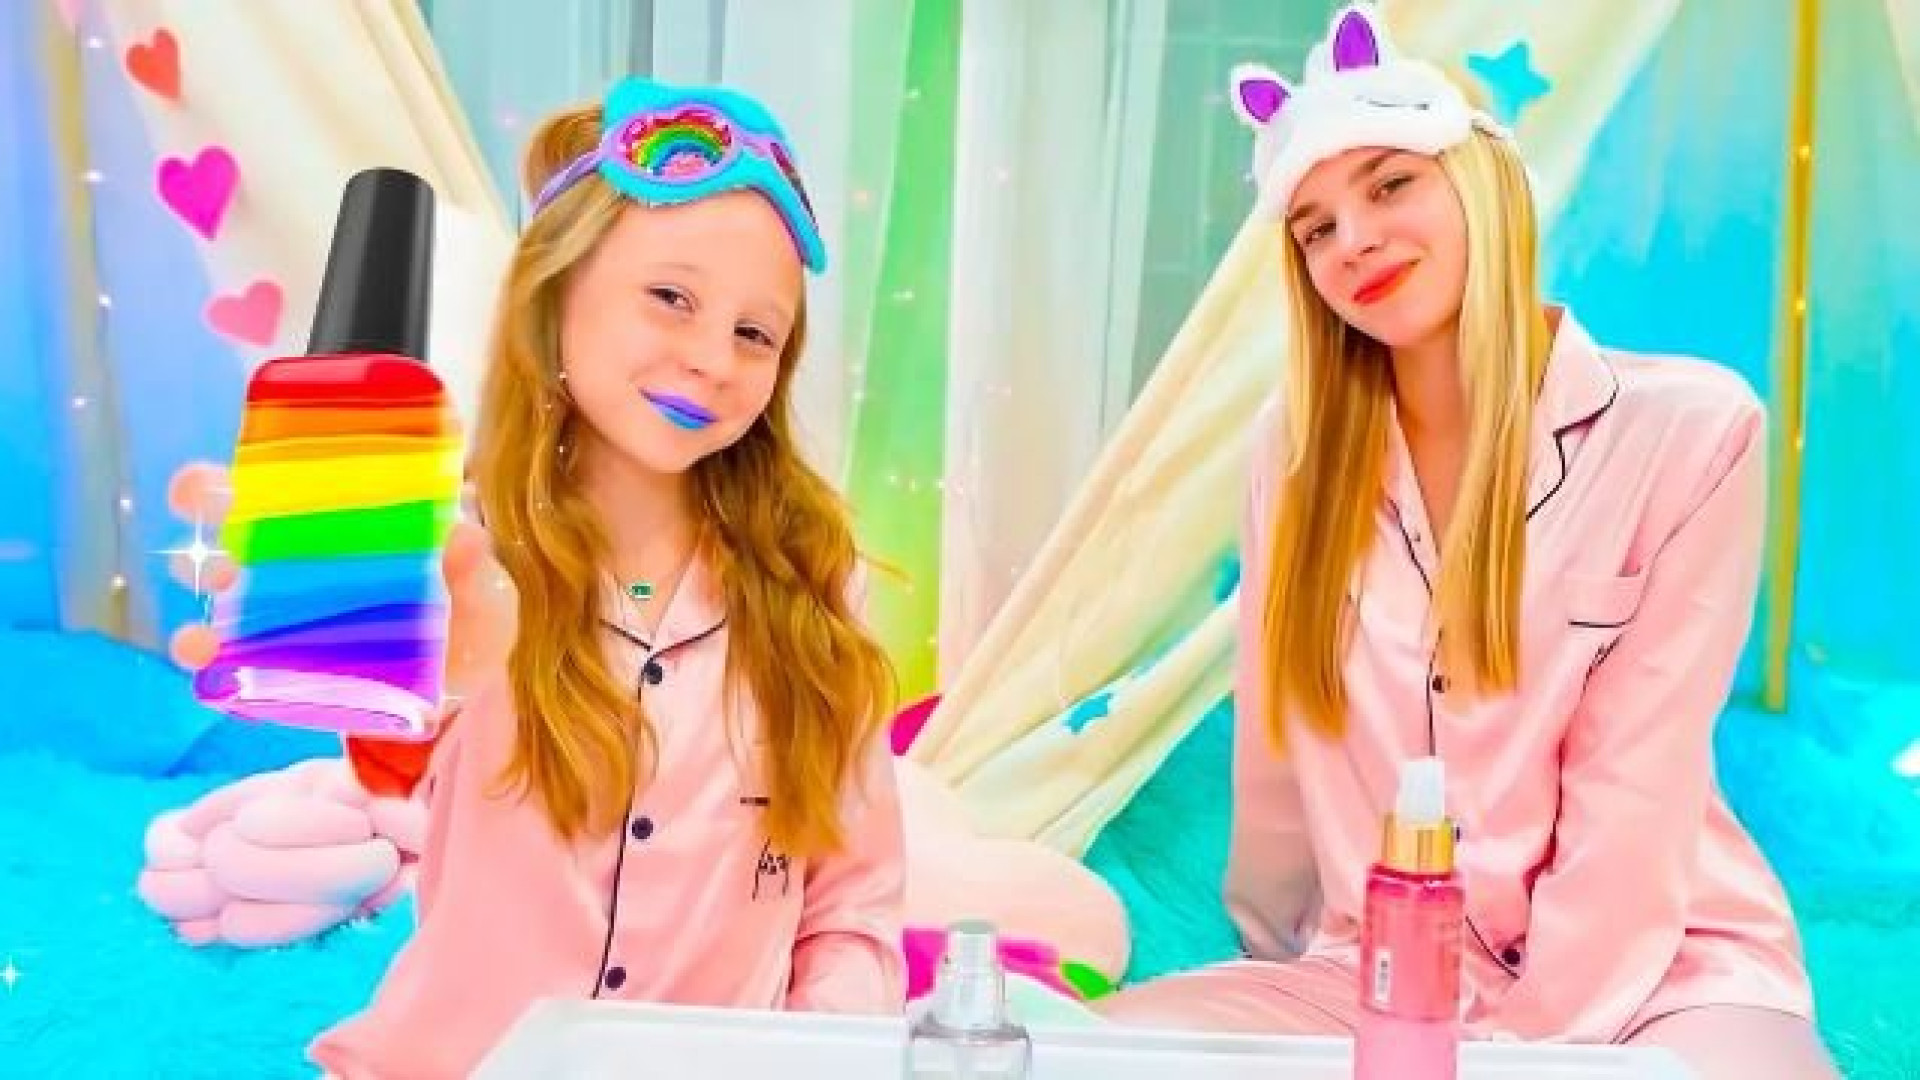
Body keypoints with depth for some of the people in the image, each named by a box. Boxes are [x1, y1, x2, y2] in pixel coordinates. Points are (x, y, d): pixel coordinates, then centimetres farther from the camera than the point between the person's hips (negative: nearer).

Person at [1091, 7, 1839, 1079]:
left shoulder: (1689, 430, -10)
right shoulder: (1302, 444, 0)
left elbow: (1634, 788, -13)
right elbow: (1279, 750, 5)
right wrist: (1270, 954, 12)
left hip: (1652, 971, -3)